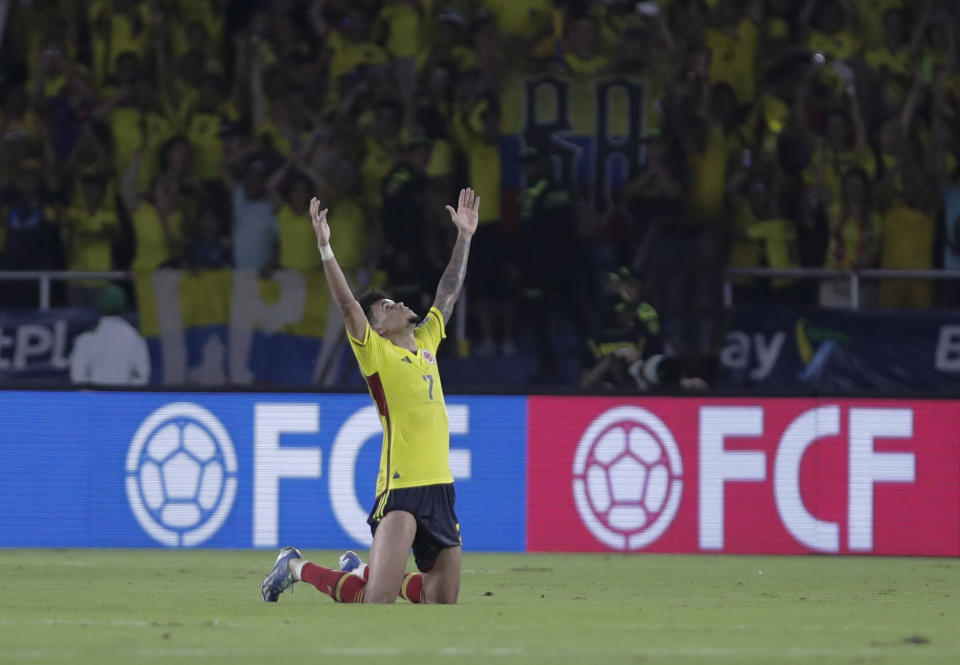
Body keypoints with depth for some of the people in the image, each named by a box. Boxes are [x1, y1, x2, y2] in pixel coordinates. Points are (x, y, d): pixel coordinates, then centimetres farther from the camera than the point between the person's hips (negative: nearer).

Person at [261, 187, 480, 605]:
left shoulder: (426, 343, 17)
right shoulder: (375, 351, -1)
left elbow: (448, 293, 26)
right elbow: (348, 305, -14)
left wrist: (464, 236, 27)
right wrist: (325, 249, -24)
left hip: (440, 488, 7)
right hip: (400, 488, -7)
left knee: (443, 599, 9)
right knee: (377, 600, -14)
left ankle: (361, 570, 31)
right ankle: (295, 567, 10)